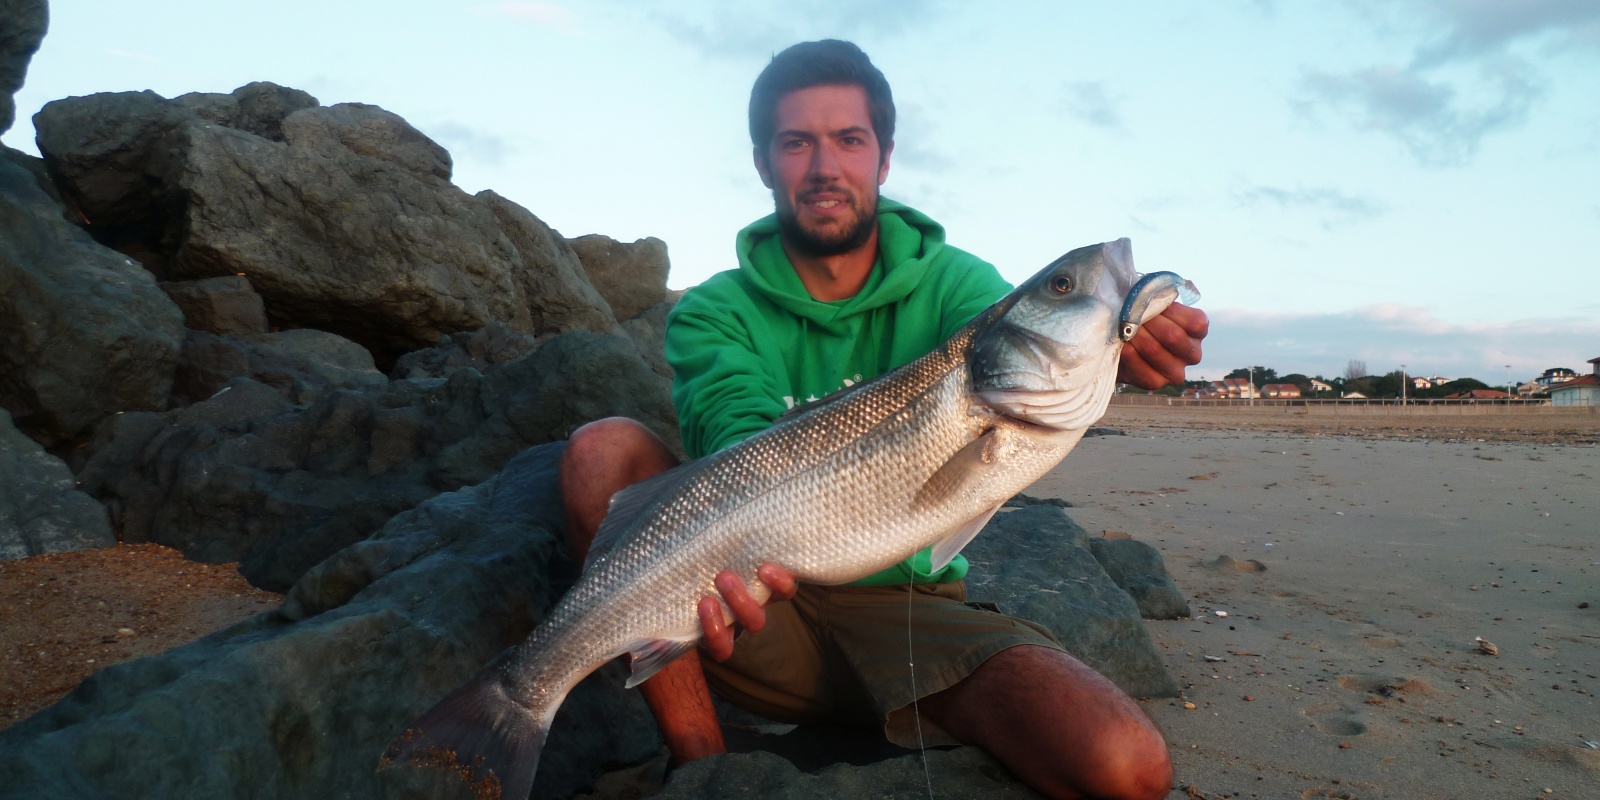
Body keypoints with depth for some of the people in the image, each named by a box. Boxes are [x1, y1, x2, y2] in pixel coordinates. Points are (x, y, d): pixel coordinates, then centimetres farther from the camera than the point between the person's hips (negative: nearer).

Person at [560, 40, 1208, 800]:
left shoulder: (950, 281, 2)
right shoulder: (715, 311, -1)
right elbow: (736, 427, -21)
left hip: (910, 605, 1)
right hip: (771, 603, 0)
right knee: (606, 447, -22)